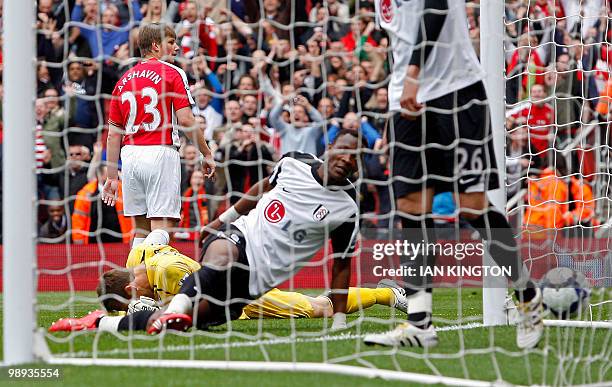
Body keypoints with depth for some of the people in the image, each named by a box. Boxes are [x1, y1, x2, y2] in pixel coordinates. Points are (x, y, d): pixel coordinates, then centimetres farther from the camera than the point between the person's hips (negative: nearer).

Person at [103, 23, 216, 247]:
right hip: (160, 152, -6)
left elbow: (113, 134, 14)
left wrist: (112, 176, 16)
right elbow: (185, 119, -11)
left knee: (141, 229, 13)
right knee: (162, 227, -8)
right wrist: (207, 154, -2)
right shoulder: (172, 73, -1)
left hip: (130, 154, 6)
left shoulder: (124, 80, 16)